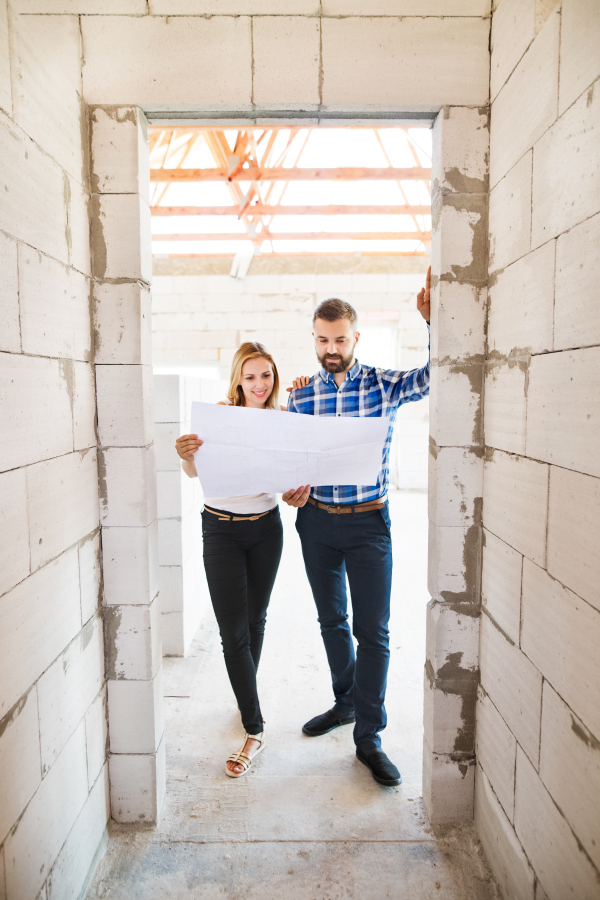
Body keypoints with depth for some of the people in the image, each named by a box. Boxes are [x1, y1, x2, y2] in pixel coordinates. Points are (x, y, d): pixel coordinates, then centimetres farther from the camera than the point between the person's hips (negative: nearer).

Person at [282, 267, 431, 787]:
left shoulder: (384, 385, -3)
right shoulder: (300, 397, 3)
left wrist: (432, 318, -24)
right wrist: (292, 490, -12)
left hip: (369, 522, -3)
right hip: (316, 522, 3)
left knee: (373, 631, 0)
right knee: (332, 621, 17)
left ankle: (369, 737, 15)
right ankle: (346, 703, 39)